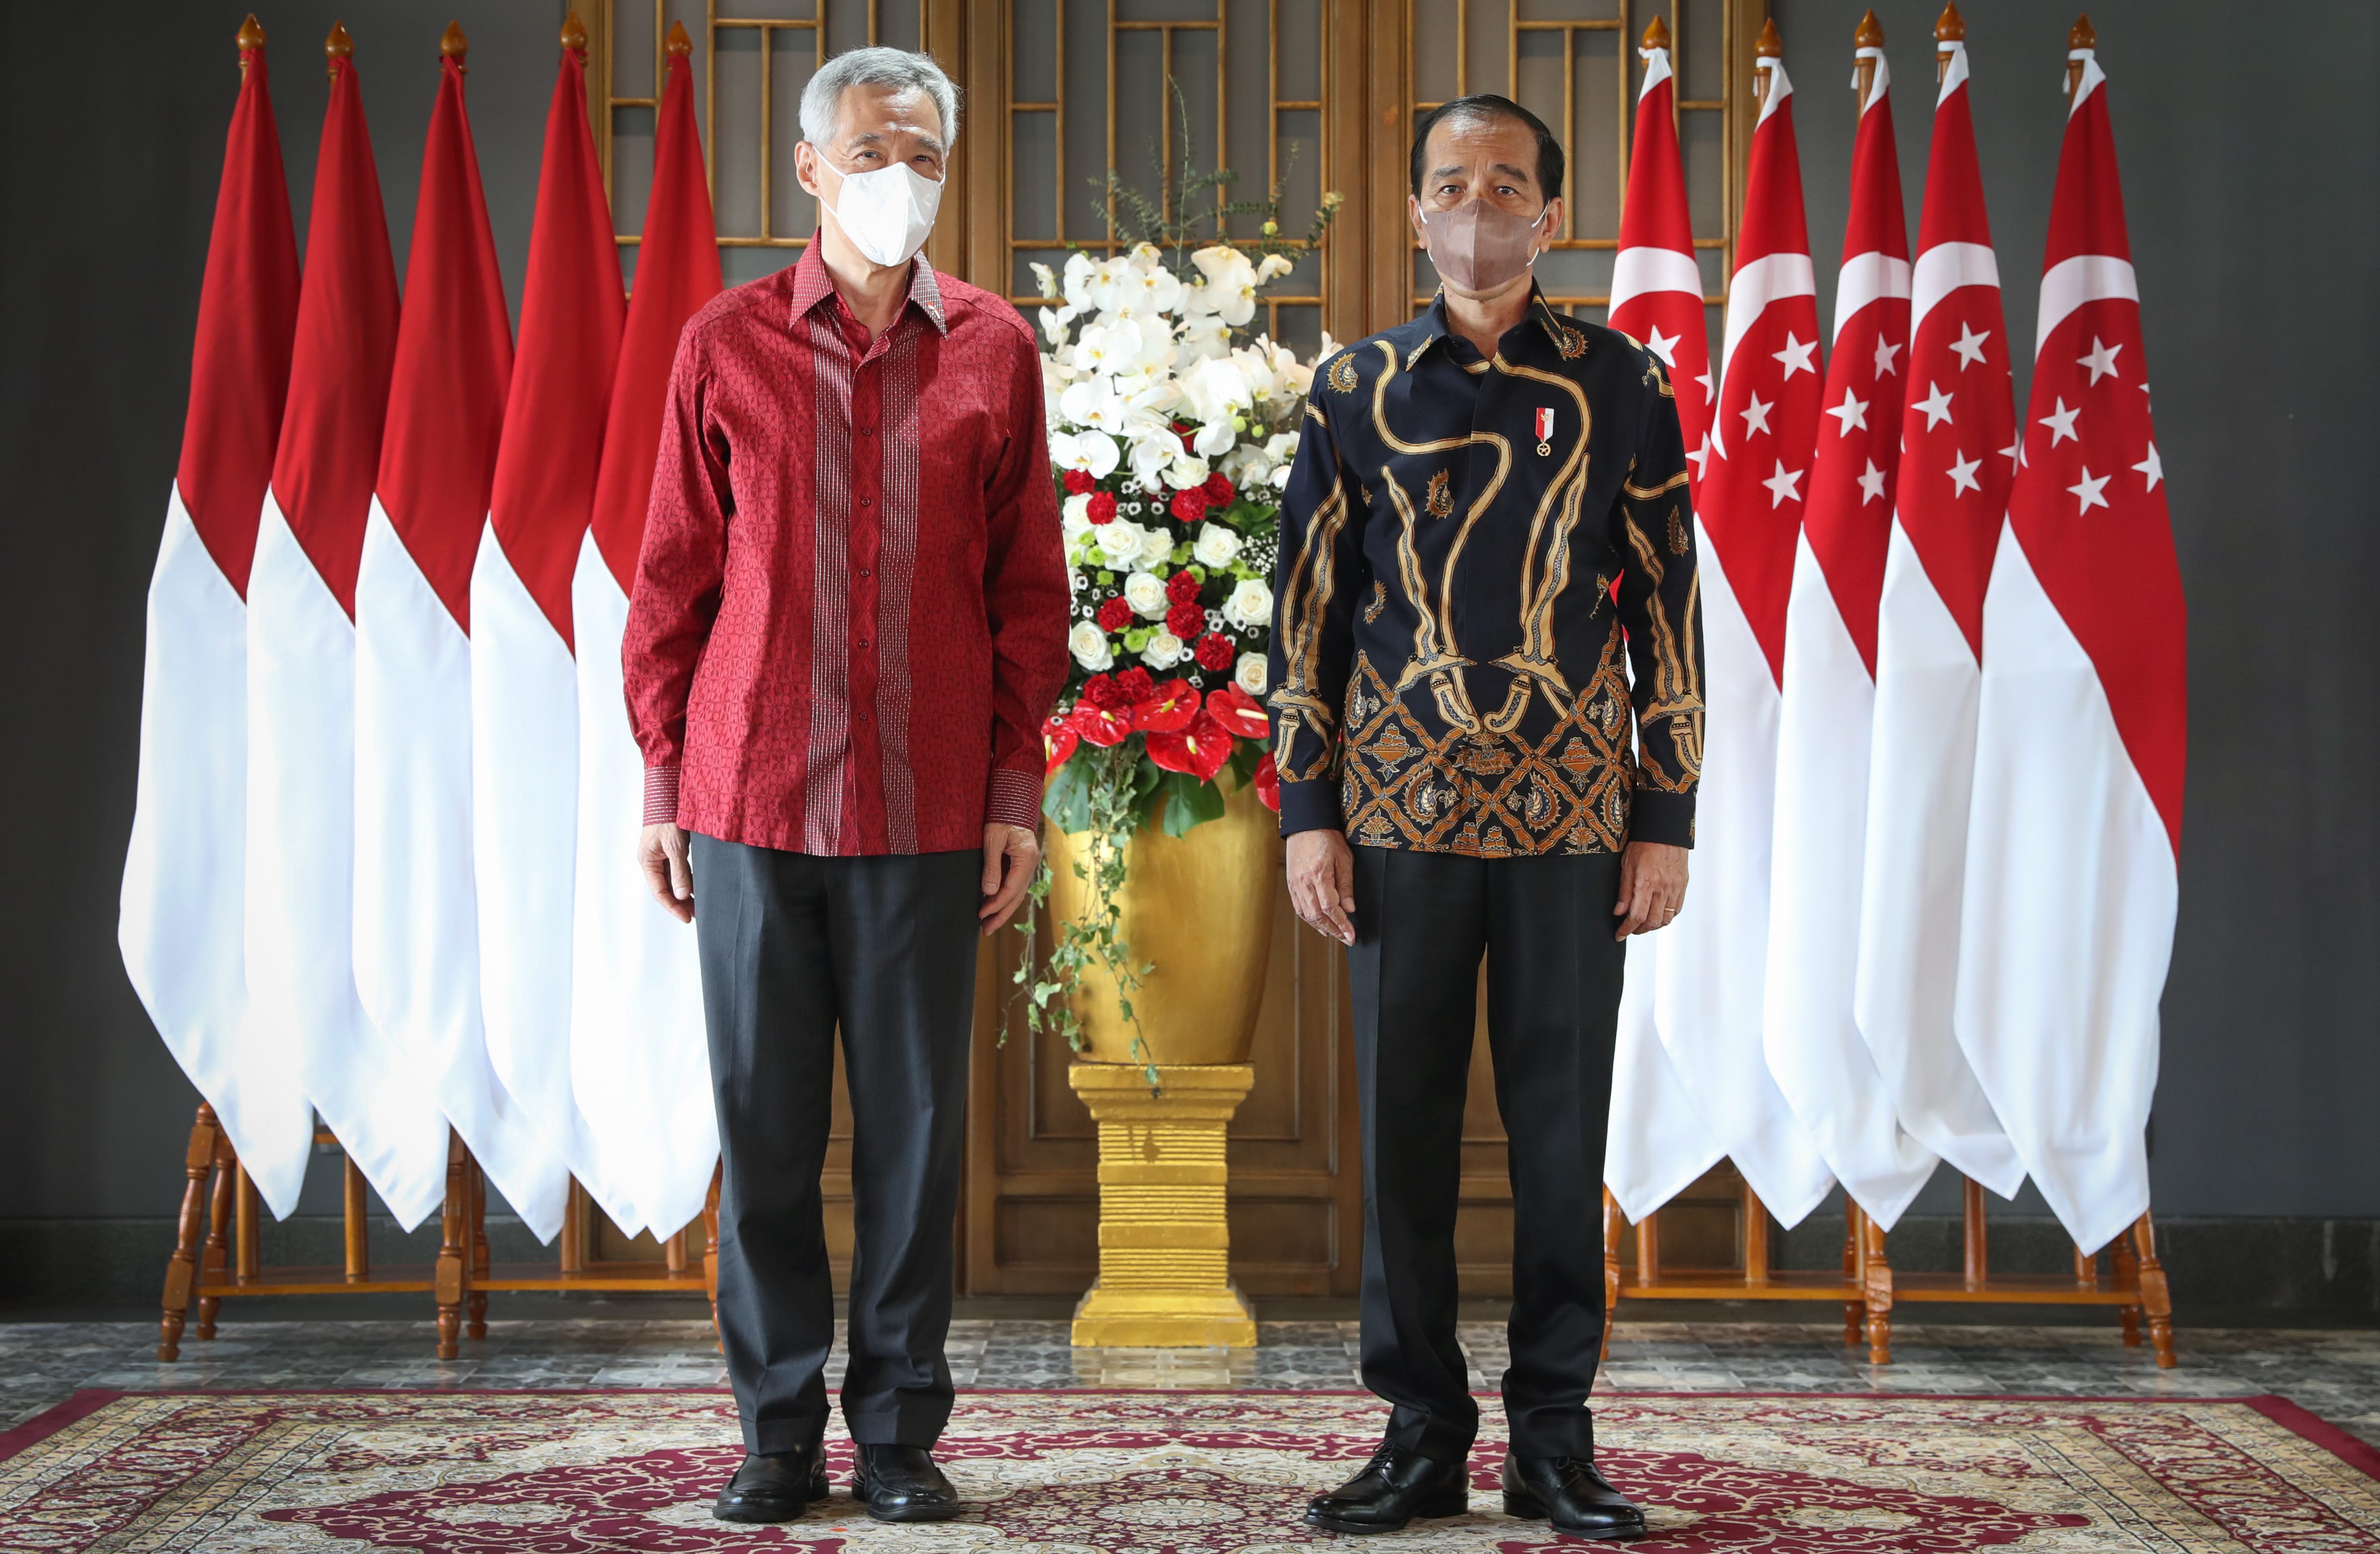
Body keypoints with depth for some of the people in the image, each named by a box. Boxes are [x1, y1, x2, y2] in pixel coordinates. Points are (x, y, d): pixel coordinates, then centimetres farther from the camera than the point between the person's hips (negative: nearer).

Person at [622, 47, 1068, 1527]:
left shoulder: (995, 349, 7)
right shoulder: (727, 345, 5)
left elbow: (1030, 587, 8)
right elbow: (673, 580, 7)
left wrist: (1018, 791, 2)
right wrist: (663, 781, 4)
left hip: (927, 811, 0)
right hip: (753, 798, 0)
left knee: (915, 1126, 4)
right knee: (765, 1126, 4)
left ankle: (901, 1432, 16)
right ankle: (781, 1434, 15)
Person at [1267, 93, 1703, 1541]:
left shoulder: (1623, 386, 4)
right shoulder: (1358, 389, 6)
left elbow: (1668, 608, 5)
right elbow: (1308, 609, 7)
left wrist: (1668, 817, 0)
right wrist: (1309, 812, 1)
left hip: (1571, 821, -1)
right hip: (1403, 817, 1)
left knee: (1562, 1132, 3)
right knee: (1405, 1127, 3)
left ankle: (1555, 1437, 13)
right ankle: (1423, 1433, 14)